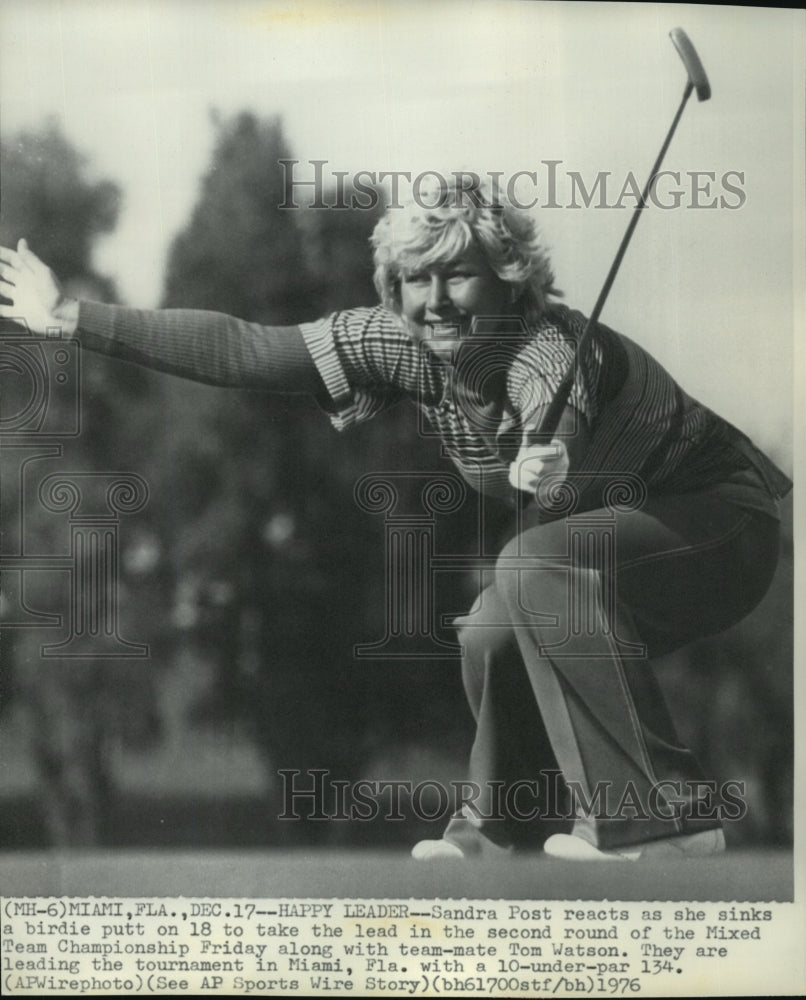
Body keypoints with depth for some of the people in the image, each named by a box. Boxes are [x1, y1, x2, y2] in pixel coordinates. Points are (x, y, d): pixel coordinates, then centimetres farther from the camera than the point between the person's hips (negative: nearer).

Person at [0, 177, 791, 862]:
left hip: (720, 521, -7)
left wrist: (552, 470, -75)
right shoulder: (401, 344, -14)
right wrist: (74, 317, -17)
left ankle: (665, 818, -25)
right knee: (493, 633, -12)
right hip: (605, 534, 7)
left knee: (538, 569, -30)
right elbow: (242, 351, -15)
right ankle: (506, 821, 16)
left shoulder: (552, 348, -31)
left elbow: (558, 423, -52)